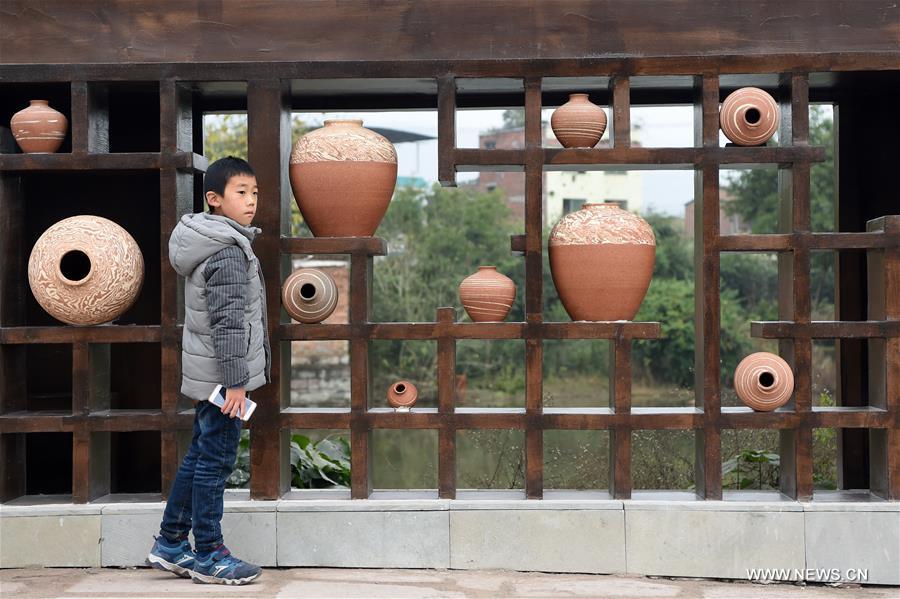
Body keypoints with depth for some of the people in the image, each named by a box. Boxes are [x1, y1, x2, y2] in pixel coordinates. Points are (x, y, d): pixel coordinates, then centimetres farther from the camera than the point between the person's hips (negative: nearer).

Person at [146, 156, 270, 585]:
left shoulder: (211, 242, 14)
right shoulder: (228, 250, -17)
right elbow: (227, 320, -22)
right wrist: (235, 380, -21)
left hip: (207, 373, 10)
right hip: (221, 374, -10)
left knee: (199, 457, 16)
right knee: (216, 461, -2)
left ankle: (170, 544, 24)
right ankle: (208, 556, 8)